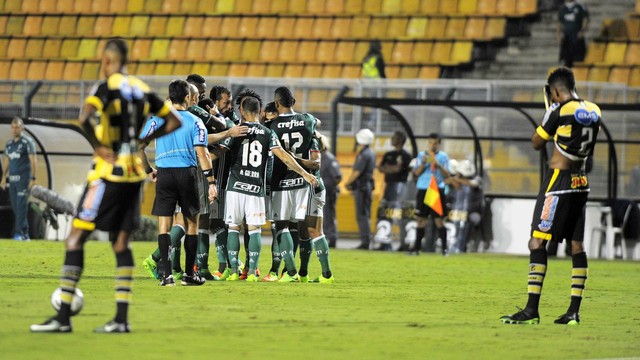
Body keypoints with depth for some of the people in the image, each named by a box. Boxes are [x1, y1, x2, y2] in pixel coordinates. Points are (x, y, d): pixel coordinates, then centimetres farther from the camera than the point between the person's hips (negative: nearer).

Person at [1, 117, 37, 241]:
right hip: (12, 178, 7)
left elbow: (33, 161, -8)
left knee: (21, 206, -11)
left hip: (23, 178, -7)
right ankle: (25, 233, 11)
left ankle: (19, 233, -13)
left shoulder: (27, 142, -4)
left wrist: (33, 178, -14)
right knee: (15, 206, 5)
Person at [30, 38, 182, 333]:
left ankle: (63, 317, -6)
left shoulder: (107, 86, -11)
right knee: (120, 244, 10)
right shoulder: (142, 89, 10)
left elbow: (84, 118, -28)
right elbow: (174, 122, 17)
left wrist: (97, 146, -14)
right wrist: (143, 140, 14)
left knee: (76, 239, -3)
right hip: (134, 173, 7)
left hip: (109, 173, -7)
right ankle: (121, 319, 5)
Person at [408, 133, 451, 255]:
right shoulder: (421, 155, 8)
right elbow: (416, 172, 1)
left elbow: (447, 175, -1)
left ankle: (444, 247, -1)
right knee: (421, 219, 3)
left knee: (439, 219, -4)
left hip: (437, 190, -2)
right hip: (423, 189, 2)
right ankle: (417, 247, 5)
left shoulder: (443, 156, 4)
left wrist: (438, 165, -16)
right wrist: (423, 163, -15)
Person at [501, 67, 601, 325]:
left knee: (537, 242, -7)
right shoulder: (593, 111, 7)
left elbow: (536, 143, -2)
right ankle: (574, 311, 9)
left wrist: (548, 116, 12)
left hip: (559, 180, -8)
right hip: (581, 182, 8)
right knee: (577, 245, 10)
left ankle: (531, 310, -14)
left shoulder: (560, 111, -13)